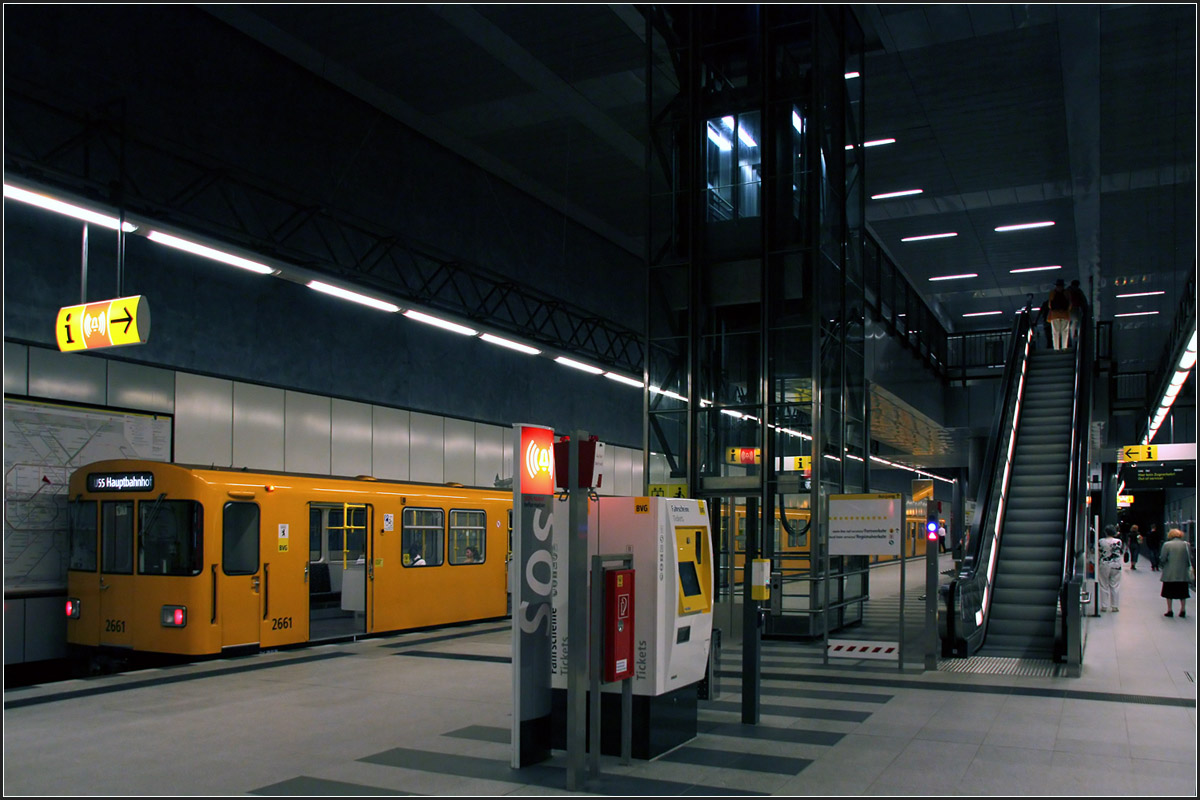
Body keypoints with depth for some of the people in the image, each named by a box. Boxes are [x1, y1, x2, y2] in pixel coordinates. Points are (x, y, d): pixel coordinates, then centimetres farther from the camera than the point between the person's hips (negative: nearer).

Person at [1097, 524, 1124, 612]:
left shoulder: (1101, 541, -8)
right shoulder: (1119, 541, -8)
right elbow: (1122, 552, 3)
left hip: (1104, 565, 0)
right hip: (1116, 565, 0)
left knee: (1104, 586, 9)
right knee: (1115, 586, 9)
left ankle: (1104, 606, 10)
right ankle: (1115, 606, 12)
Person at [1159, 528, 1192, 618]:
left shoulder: (1167, 545, -9)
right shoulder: (1186, 544, -2)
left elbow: (1162, 559, -8)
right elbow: (1190, 559, 1)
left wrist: (1161, 567, 10)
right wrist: (1187, 566, 17)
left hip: (1169, 574, -2)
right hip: (1183, 574, 2)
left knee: (1169, 593, 8)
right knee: (1182, 593, 13)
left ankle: (1169, 611, 8)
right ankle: (1183, 610, 13)